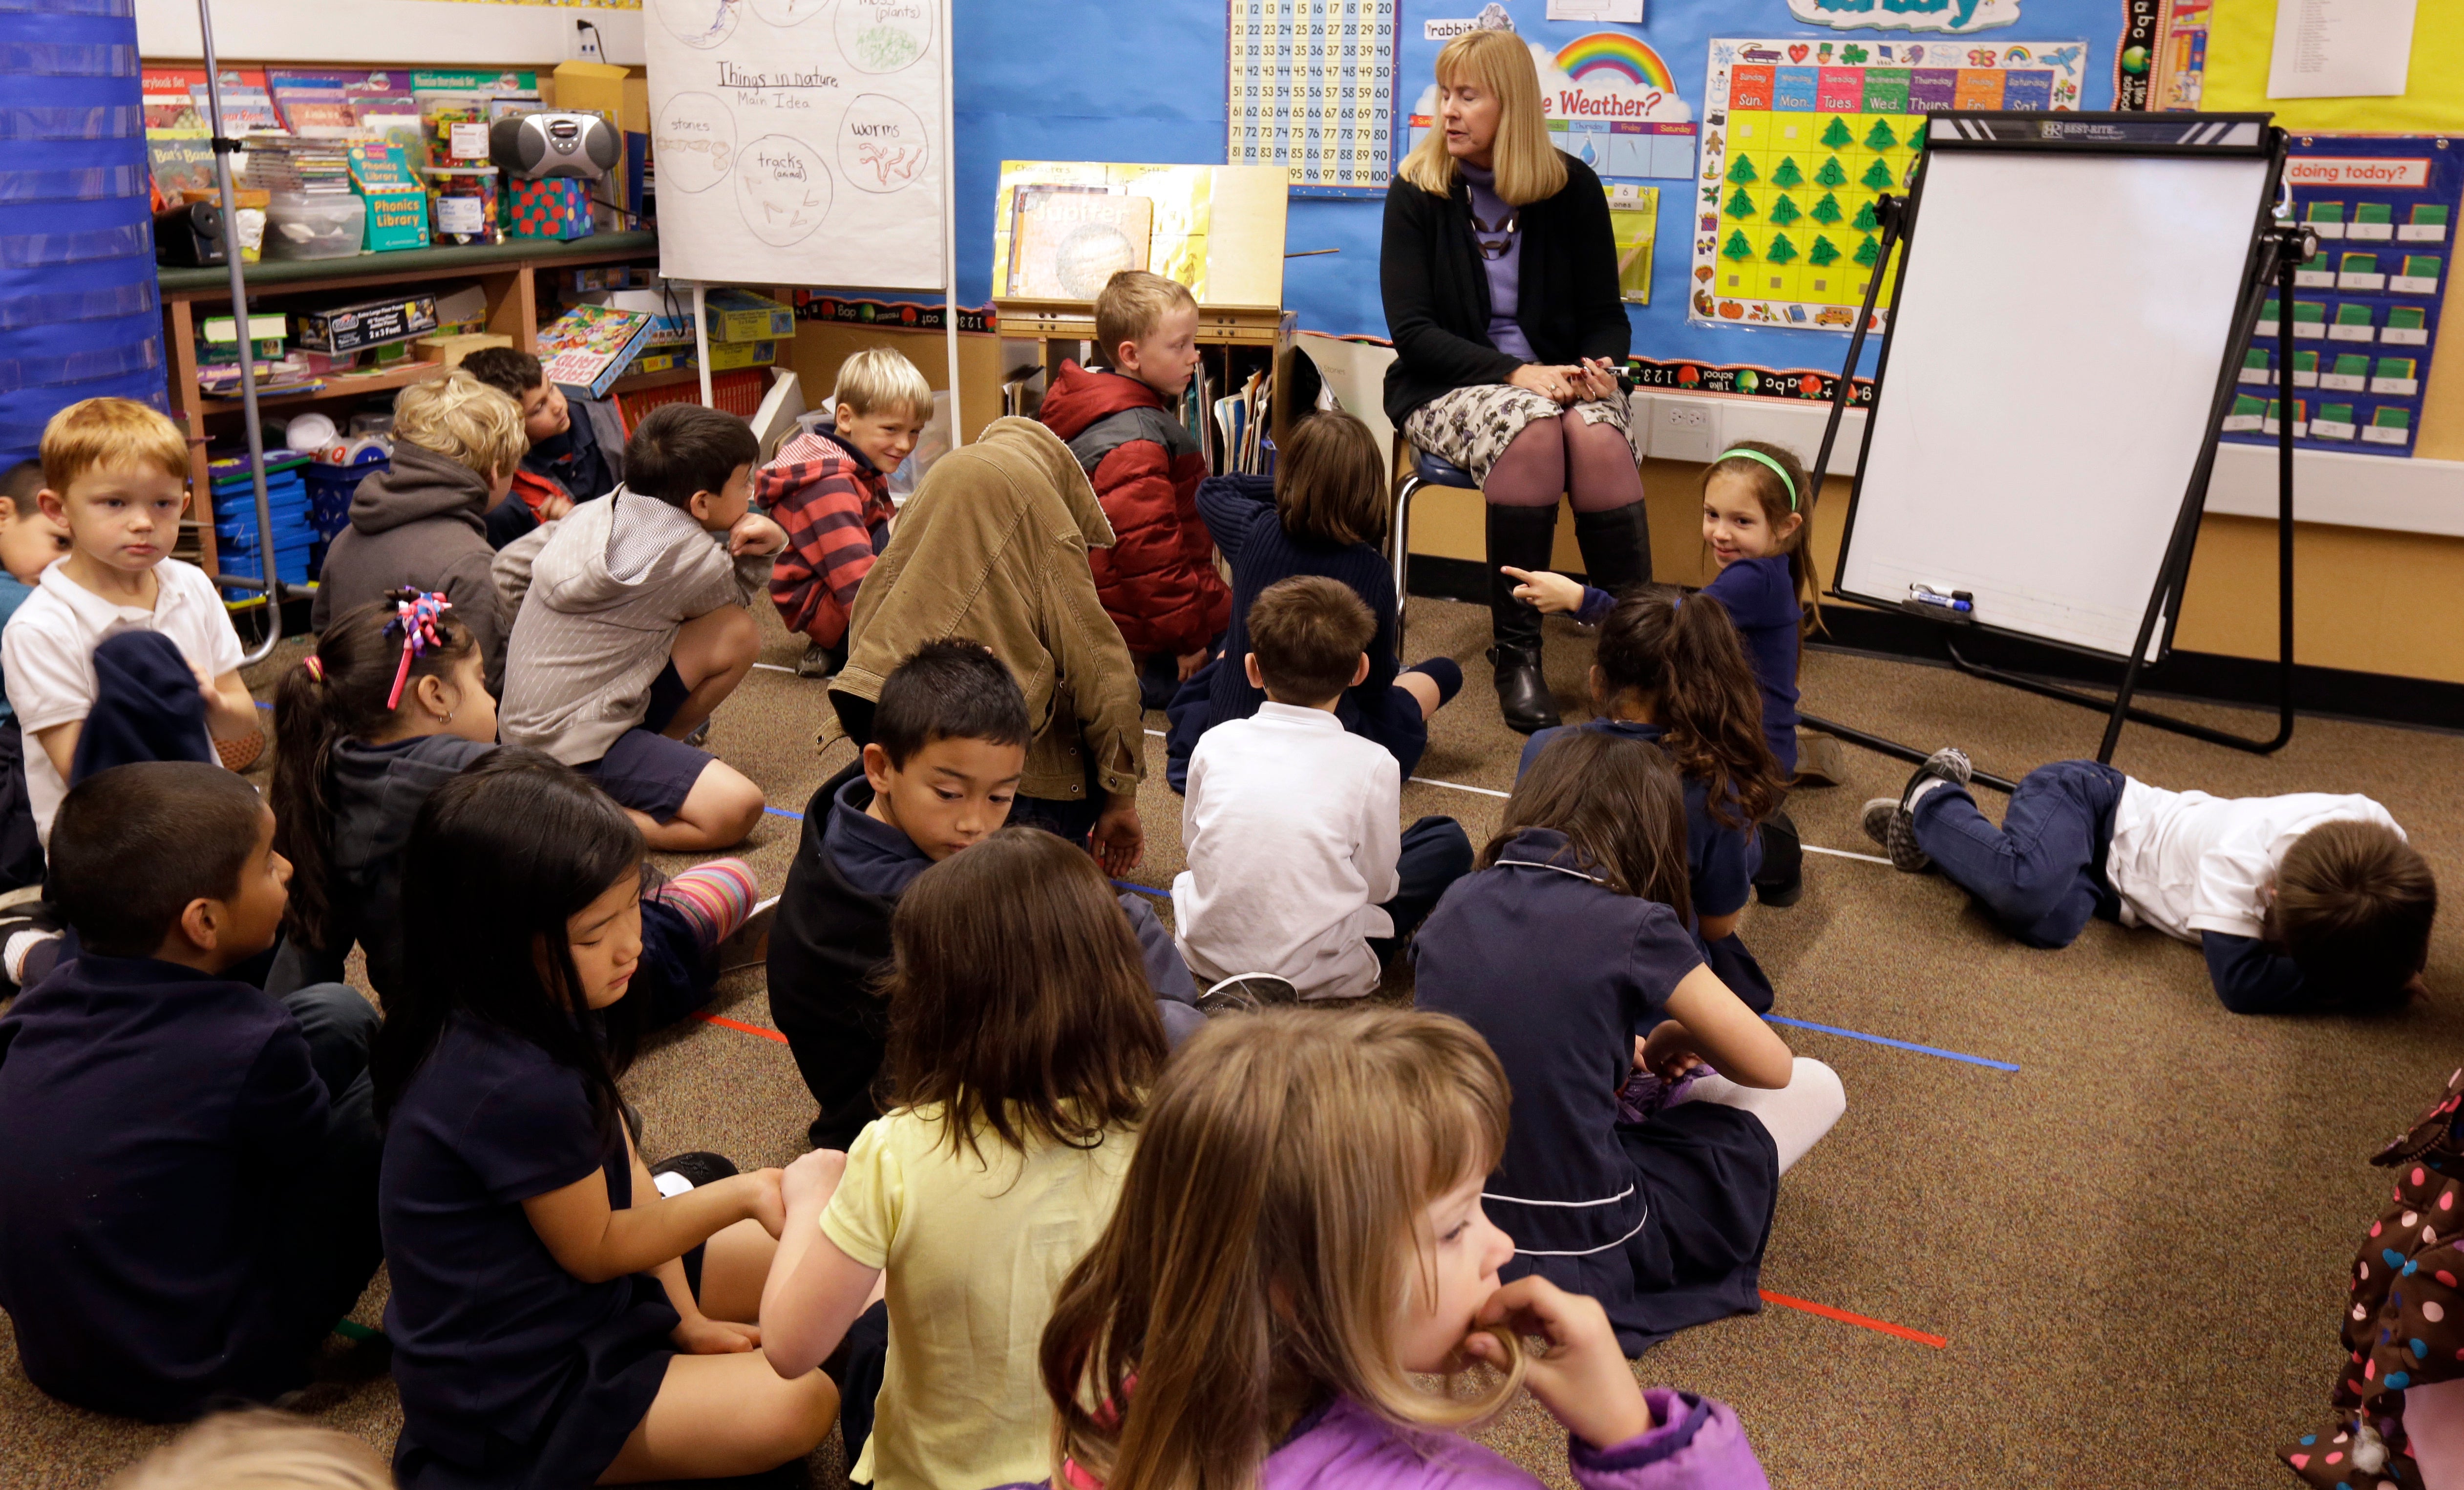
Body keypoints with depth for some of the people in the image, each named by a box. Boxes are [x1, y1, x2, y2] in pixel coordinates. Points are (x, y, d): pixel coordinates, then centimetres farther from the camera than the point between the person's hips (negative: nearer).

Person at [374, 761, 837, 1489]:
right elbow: (595, 1250, -18)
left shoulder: (548, 1011, -6)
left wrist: (685, 1316, -3)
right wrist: (746, 1193, -11)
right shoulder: (520, 1088, -35)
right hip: (514, 1391, -9)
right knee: (797, 1405, -22)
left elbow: (625, 1168, 0)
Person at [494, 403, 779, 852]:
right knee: (737, 810, -24)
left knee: (739, 635, -2)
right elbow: (733, 597, 7)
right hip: (572, 745, -8)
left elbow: (509, 567, 14)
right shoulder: (691, 557, -15)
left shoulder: (601, 509, 4)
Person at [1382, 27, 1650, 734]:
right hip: (1447, 387, -2)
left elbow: (1605, 314, 9)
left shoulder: (1573, 187, 4)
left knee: (1599, 436, -33)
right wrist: (1515, 373, -21)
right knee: (1531, 429, -35)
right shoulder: (1417, 191, -1)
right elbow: (1412, 329, -8)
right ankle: (1515, 651, -25)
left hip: (1554, 378, 2)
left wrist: (1596, 366, -15)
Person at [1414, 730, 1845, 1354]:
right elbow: (1770, 1066, -3)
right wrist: (1676, 1036, 15)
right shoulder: (1635, 927, -13)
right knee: (1815, 1087, 9)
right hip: (1574, 1255, -6)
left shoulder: (1458, 900, 1)